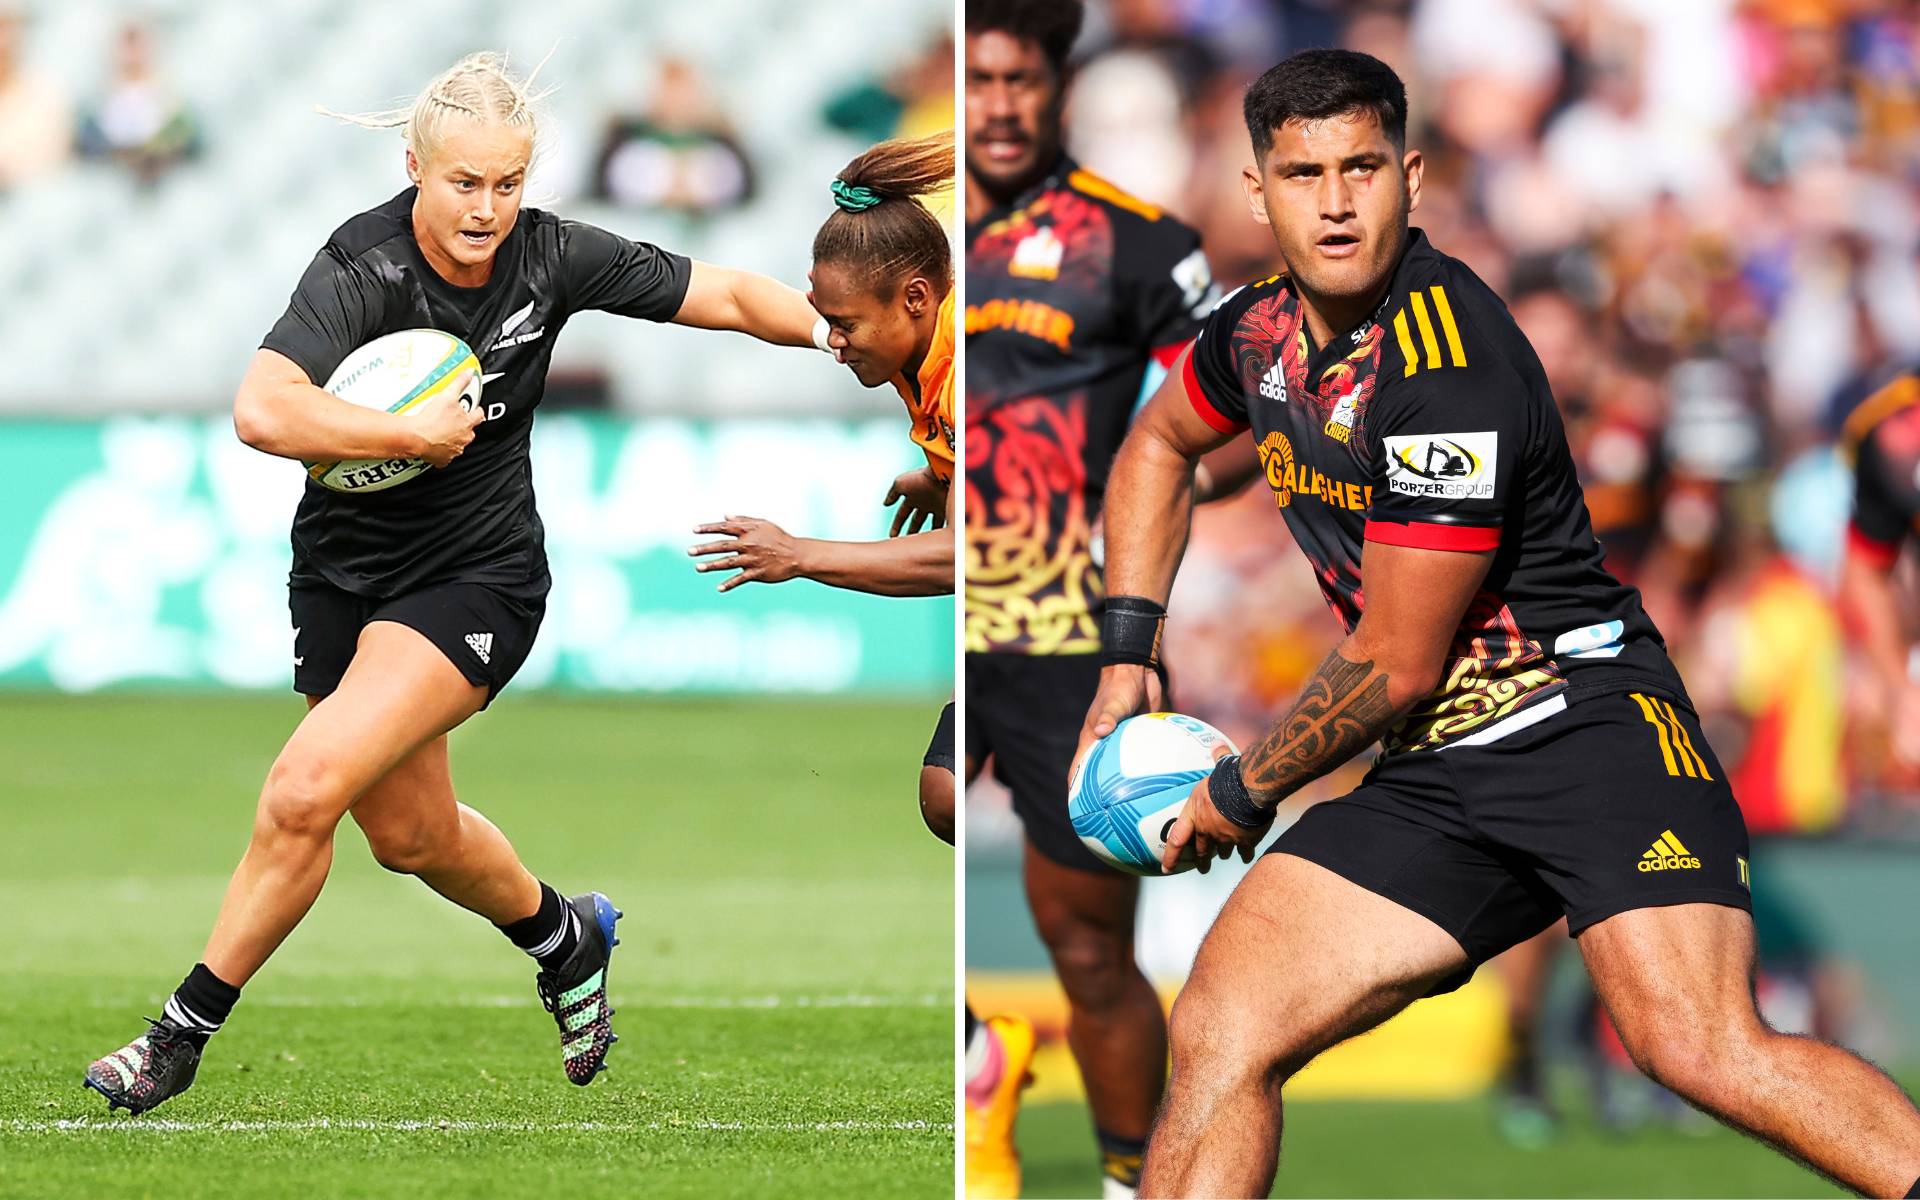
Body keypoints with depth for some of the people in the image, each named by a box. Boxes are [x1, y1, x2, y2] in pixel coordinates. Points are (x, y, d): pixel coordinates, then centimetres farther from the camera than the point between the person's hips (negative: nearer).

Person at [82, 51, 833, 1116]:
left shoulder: (551, 258, -10)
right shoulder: (362, 269, -21)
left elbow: (726, 297, 2)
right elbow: (261, 411, -36)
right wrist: (415, 433, -32)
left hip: (476, 578, -1)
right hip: (345, 577, 1)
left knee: (304, 793, -20)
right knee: (410, 836, 17)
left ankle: (183, 1036, -6)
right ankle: (567, 939, 49)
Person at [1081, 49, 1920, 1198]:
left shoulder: (1448, 367, -19)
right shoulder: (1264, 330, 7)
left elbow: (1397, 667, -12)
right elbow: (1160, 444, 33)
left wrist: (1243, 792, 3)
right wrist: (1127, 656, 23)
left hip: (1583, 717, -8)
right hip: (1437, 775, 8)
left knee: (1700, 1048, -29)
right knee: (1217, 1036, -9)